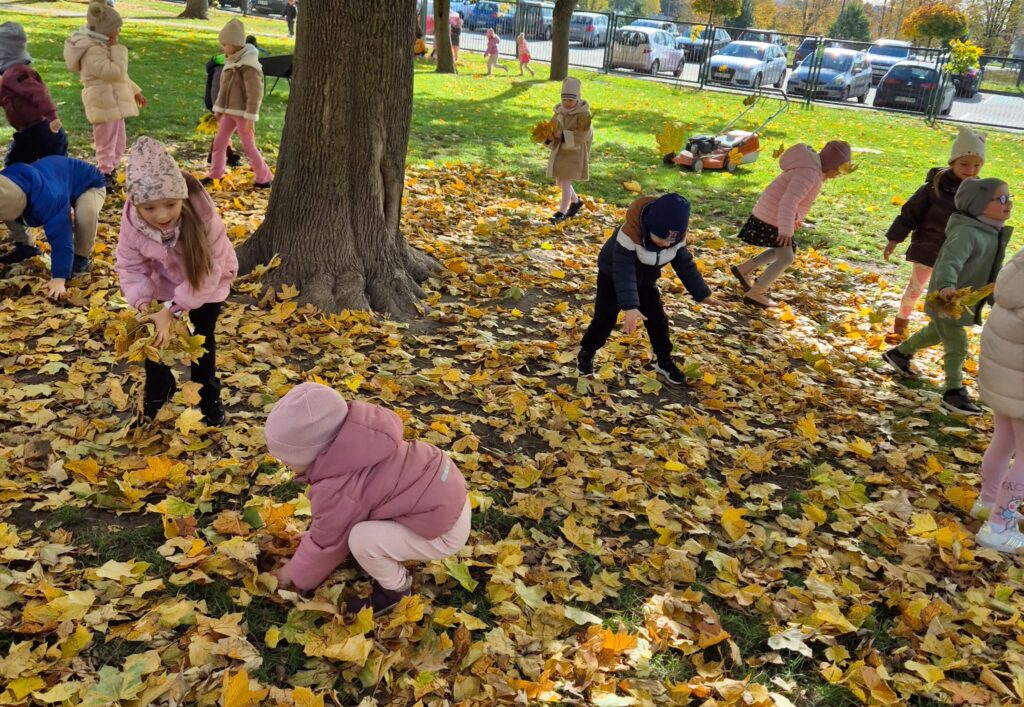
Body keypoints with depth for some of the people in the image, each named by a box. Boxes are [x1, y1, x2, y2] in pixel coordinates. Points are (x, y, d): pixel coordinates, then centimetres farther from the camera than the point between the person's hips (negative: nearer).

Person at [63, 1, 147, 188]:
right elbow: (115, 72, -28)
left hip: (113, 103, 11)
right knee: (106, 145, -4)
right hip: (104, 104, -11)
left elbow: (119, 74, 25)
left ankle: (110, 175, 30)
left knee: (118, 142, 19)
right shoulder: (92, 51, -19)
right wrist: (117, 49, -18)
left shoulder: (101, 46, 16)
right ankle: (105, 178, 3)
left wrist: (135, 91, 26)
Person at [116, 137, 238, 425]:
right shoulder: (132, 221, -30)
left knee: (202, 339, 7)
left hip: (207, 281, -3)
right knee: (155, 335, 8)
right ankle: (156, 394, 33)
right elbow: (131, 266, -16)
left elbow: (209, 272, -34)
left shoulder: (203, 217, -41)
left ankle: (209, 399, 29)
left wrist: (172, 309, -38)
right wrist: (143, 302, -34)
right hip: (164, 282, 3)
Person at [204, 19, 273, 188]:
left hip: (242, 113, -8)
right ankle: (214, 175, 19)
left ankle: (265, 178, 10)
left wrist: (250, 118, -22)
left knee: (249, 147, -1)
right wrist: (219, 108, 18)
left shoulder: (248, 65, -18)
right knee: (219, 142, 9)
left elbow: (254, 93, -20)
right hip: (229, 111, 8)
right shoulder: (231, 61, 9)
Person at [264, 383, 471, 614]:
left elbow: (326, 543, -6)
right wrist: (312, 533, 24)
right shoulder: (351, 435, -3)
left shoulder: (337, 490, -26)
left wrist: (296, 575, 12)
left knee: (361, 540, -21)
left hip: (445, 528, -9)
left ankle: (396, 589, 6)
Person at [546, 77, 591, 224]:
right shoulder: (560, 112, 4)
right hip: (559, 151, 7)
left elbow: (581, 136, -20)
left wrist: (562, 135, -30)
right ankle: (576, 201, 37)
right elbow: (552, 127, 9)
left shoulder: (583, 115, -15)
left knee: (565, 181, -8)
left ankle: (562, 212, 4)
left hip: (575, 153, -7)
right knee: (559, 181, 14)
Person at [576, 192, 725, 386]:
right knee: (605, 317, -5)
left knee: (658, 319, 3)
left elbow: (685, 264, -7)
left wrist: (702, 294, -5)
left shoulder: (677, 237, -22)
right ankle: (586, 353, 18)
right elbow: (624, 272, -39)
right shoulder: (630, 233, -40)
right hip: (612, 275, -5)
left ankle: (664, 362, 19)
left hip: (645, 280, 5)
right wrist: (630, 307, -44)